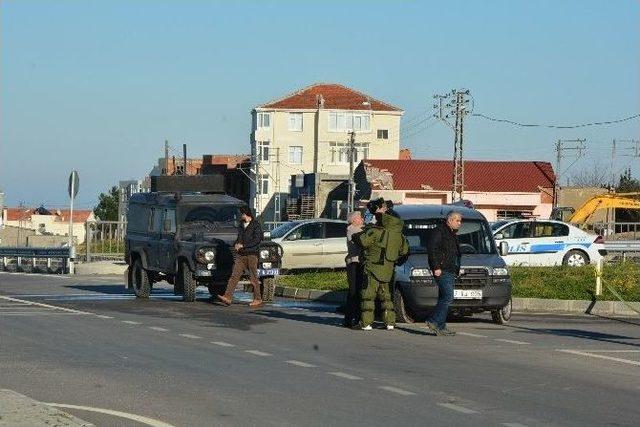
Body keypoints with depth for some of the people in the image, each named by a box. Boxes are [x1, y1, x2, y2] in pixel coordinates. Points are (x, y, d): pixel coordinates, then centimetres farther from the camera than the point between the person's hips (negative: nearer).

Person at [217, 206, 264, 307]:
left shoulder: (256, 225, -6)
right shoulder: (241, 225, 18)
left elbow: (257, 240, -14)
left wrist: (242, 245, -14)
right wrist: (236, 244, 5)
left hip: (251, 255, -6)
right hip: (240, 255, 7)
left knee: (253, 278, -1)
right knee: (234, 276, -4)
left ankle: (258, 300, 9)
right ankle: (228, 297, -11)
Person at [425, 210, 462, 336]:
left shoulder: (453, 234, 22)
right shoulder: (439, 231, -8)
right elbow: (432, 249, -16)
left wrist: (457, 269, 21)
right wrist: (436, 267, -22)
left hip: (451, 272, 10)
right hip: (442, 271, -10)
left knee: (444, 299, 8)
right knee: (448, 297, -17)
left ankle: (440, 327, 10)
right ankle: (433, 321, -14)